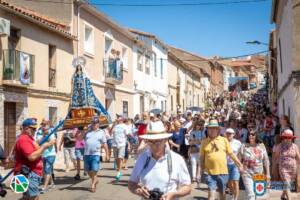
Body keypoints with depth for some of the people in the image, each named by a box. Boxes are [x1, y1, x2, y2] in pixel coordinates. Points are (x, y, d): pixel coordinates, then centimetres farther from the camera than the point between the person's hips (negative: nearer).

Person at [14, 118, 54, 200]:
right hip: (28, 174, -11)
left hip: (32, 173, 11)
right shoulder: (24, 139, -17)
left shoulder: (28, 138, 18)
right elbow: (32, 157, -26)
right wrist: (44, 146, -19)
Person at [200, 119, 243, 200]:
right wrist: (202, 169, 2)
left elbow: (231, 154, 7)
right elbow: (202, 157, 5)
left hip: (222, 172, 1)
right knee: (211, 193, -6)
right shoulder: (205, 142, 2)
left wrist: (239, 164, 6)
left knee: (222, 192, 15)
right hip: (209, 172, -1)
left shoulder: (224, 140, 3)